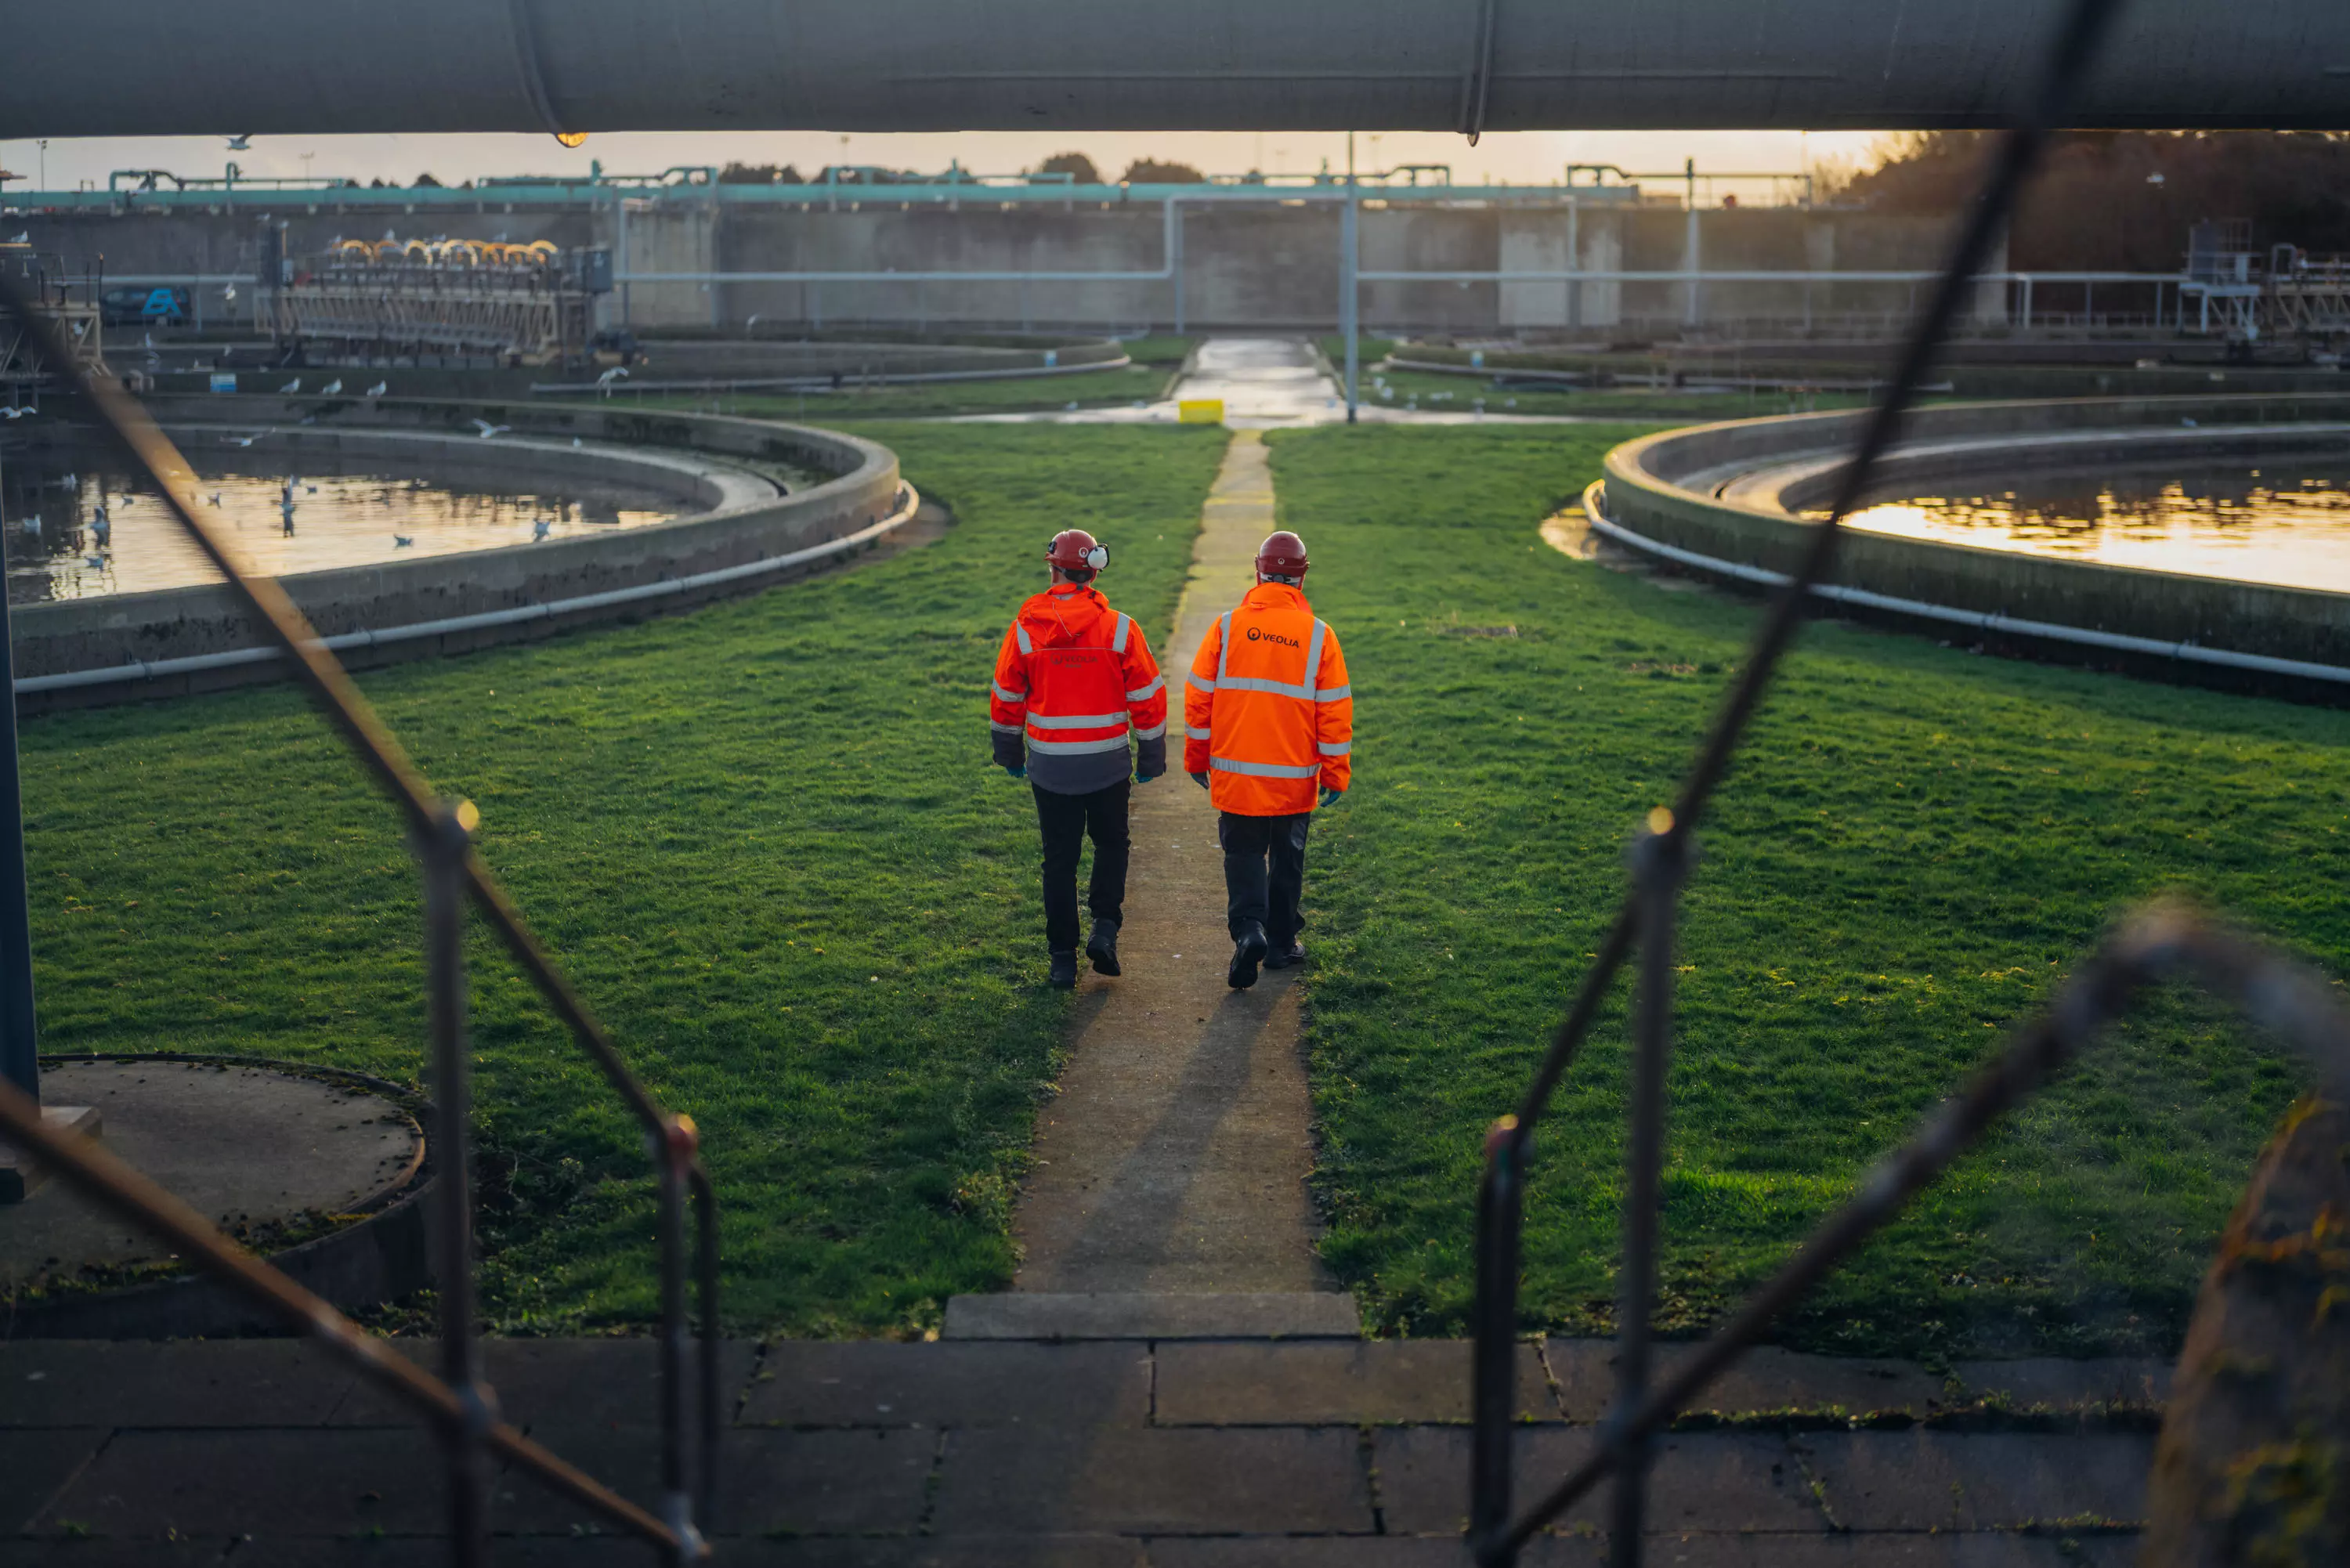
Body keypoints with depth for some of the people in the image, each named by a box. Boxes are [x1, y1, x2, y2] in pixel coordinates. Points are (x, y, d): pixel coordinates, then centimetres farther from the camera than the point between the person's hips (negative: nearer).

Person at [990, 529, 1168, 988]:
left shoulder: (1025, 629, -6)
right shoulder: (1119, 628, -9)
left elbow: (1006, 697, 4)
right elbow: (1147, 696, -4)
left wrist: (1009, 753, 18)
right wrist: (1151, 757, 8)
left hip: (1049, 766, 1)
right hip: (1106, 764, -1)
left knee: (1059, 860, 10)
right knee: (1111, 845, 20)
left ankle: (1063, 959, 12)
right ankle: (1105, 926, 3)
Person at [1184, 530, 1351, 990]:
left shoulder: (1227, 627, -5)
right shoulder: (1319, 637, -6)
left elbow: (1198, 698, -1)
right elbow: (1335, 711, -4)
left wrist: (1197, 759, 10)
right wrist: (1336, 774, 5)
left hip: (1235, 774, 0)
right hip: (1295, 779, 0)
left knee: (1243, 854, 10)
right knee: (1287, 859, 16)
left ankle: (1248, 929, -12)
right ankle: (1281, 943, 26)